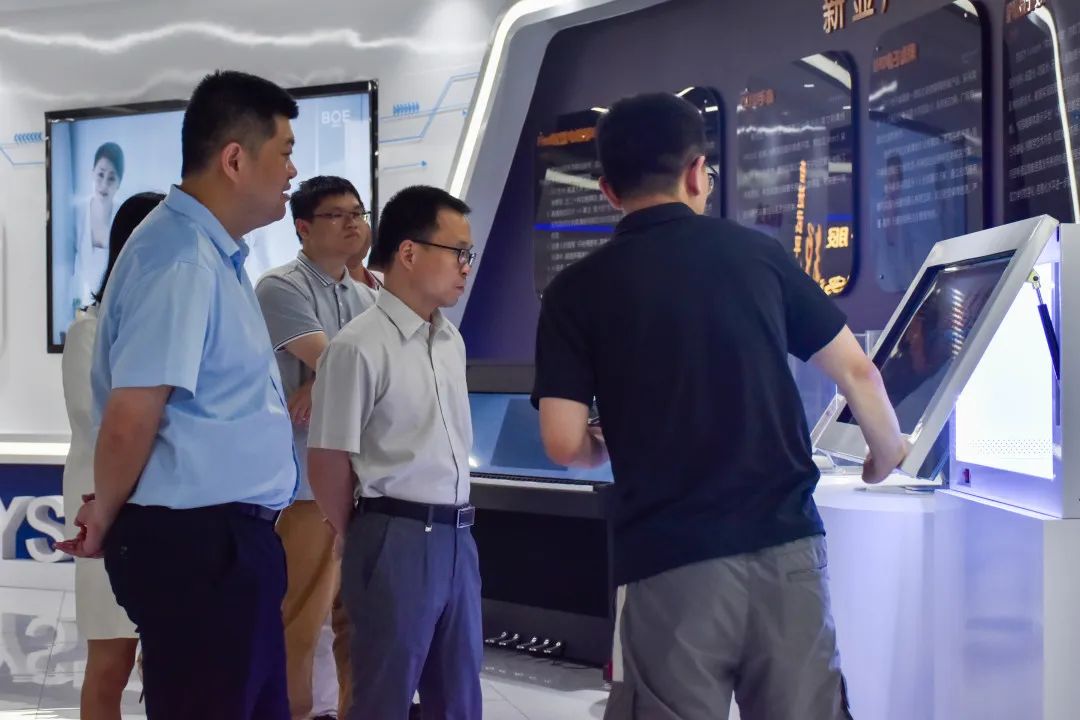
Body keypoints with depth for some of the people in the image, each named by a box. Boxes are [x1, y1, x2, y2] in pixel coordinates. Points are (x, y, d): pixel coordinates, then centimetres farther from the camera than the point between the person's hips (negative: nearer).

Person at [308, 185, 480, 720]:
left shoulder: (452, 341, 11)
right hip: (397, 538, -7)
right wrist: (364, 546, -1)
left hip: (457, 535, 7)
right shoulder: (359, 347, -13)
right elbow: (328, 463, -10)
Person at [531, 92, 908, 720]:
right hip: (786, 541, 2)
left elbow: (566, 444, -6)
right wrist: (886, 453, 30)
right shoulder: (757, 252, 7)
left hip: (671, 559, -2)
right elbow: (856, 371, 11)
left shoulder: (576, 291, 0)